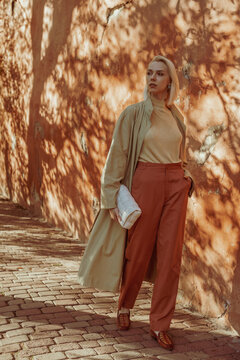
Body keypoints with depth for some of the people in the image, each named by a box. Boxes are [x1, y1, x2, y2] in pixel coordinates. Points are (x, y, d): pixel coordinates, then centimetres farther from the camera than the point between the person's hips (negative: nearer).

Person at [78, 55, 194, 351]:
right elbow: (117, 155, -5)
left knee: (171, 255, 2)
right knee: (139, 250, 5)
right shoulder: (134, 113, -2)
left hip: (176, 185, 4)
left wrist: (185, 177, 10)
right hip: (145, 182, -4)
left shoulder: (176, 115, 11)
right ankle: (124, 306, 32)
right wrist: (111, 195, -8)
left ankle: (160, 325, 14)